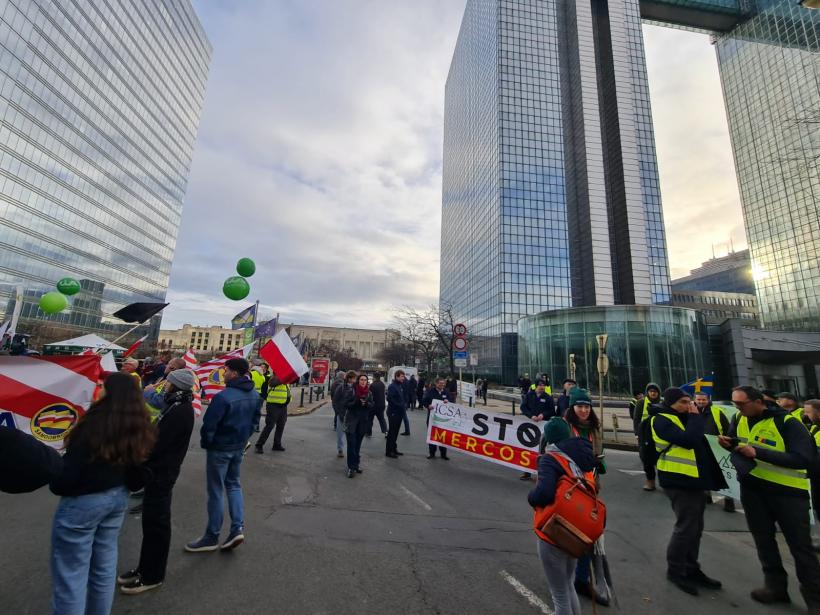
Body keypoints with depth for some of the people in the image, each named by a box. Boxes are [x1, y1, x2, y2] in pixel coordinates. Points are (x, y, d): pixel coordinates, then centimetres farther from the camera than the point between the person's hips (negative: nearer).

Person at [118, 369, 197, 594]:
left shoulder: (181, 410, -25)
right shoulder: (176, 405, 8)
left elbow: (157, 443, -25)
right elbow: (158, 435, 15)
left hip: (162, 471, -10)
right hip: (158, 469, 10)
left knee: (156, 522, 5)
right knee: (151, 519, 21)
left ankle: (152, 575, 21)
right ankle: (145, 567, 37)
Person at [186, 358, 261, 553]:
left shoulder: (223, 396, -26)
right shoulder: (255, 396, -3)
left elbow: (209, 425, -20)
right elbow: (255, 421, 6)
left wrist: (205, 442, -2)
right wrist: (242, 438, 15)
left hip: (219, 449, -6)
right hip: (239, 448, 6)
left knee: (216, 491, 9)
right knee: (233, 484, 22)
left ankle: (211, 537, 24)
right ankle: (238, 528, 15)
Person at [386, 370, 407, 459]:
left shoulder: (401, 385, 11)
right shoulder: (392, 386, -15)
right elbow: (390, 399, -24)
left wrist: (405, 405, 4)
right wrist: (400, 406, -19)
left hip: (399, 412, 8)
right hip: (393, 412, -8)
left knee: (395, 431, 16)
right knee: (392, 432, 0)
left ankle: (393, 449, 27)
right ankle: (388, 451, 10)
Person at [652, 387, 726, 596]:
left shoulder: (684, 418, 14)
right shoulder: (662, 420, -16)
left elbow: (700, 440, 14)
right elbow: (688, 440, -27)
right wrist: (695, 416, -17)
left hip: (694, 478, 9)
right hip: (679, 480, -9)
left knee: (695, 527, 17)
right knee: (685, 527, -2)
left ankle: (691, 568, 31)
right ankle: (675, 570, 14)